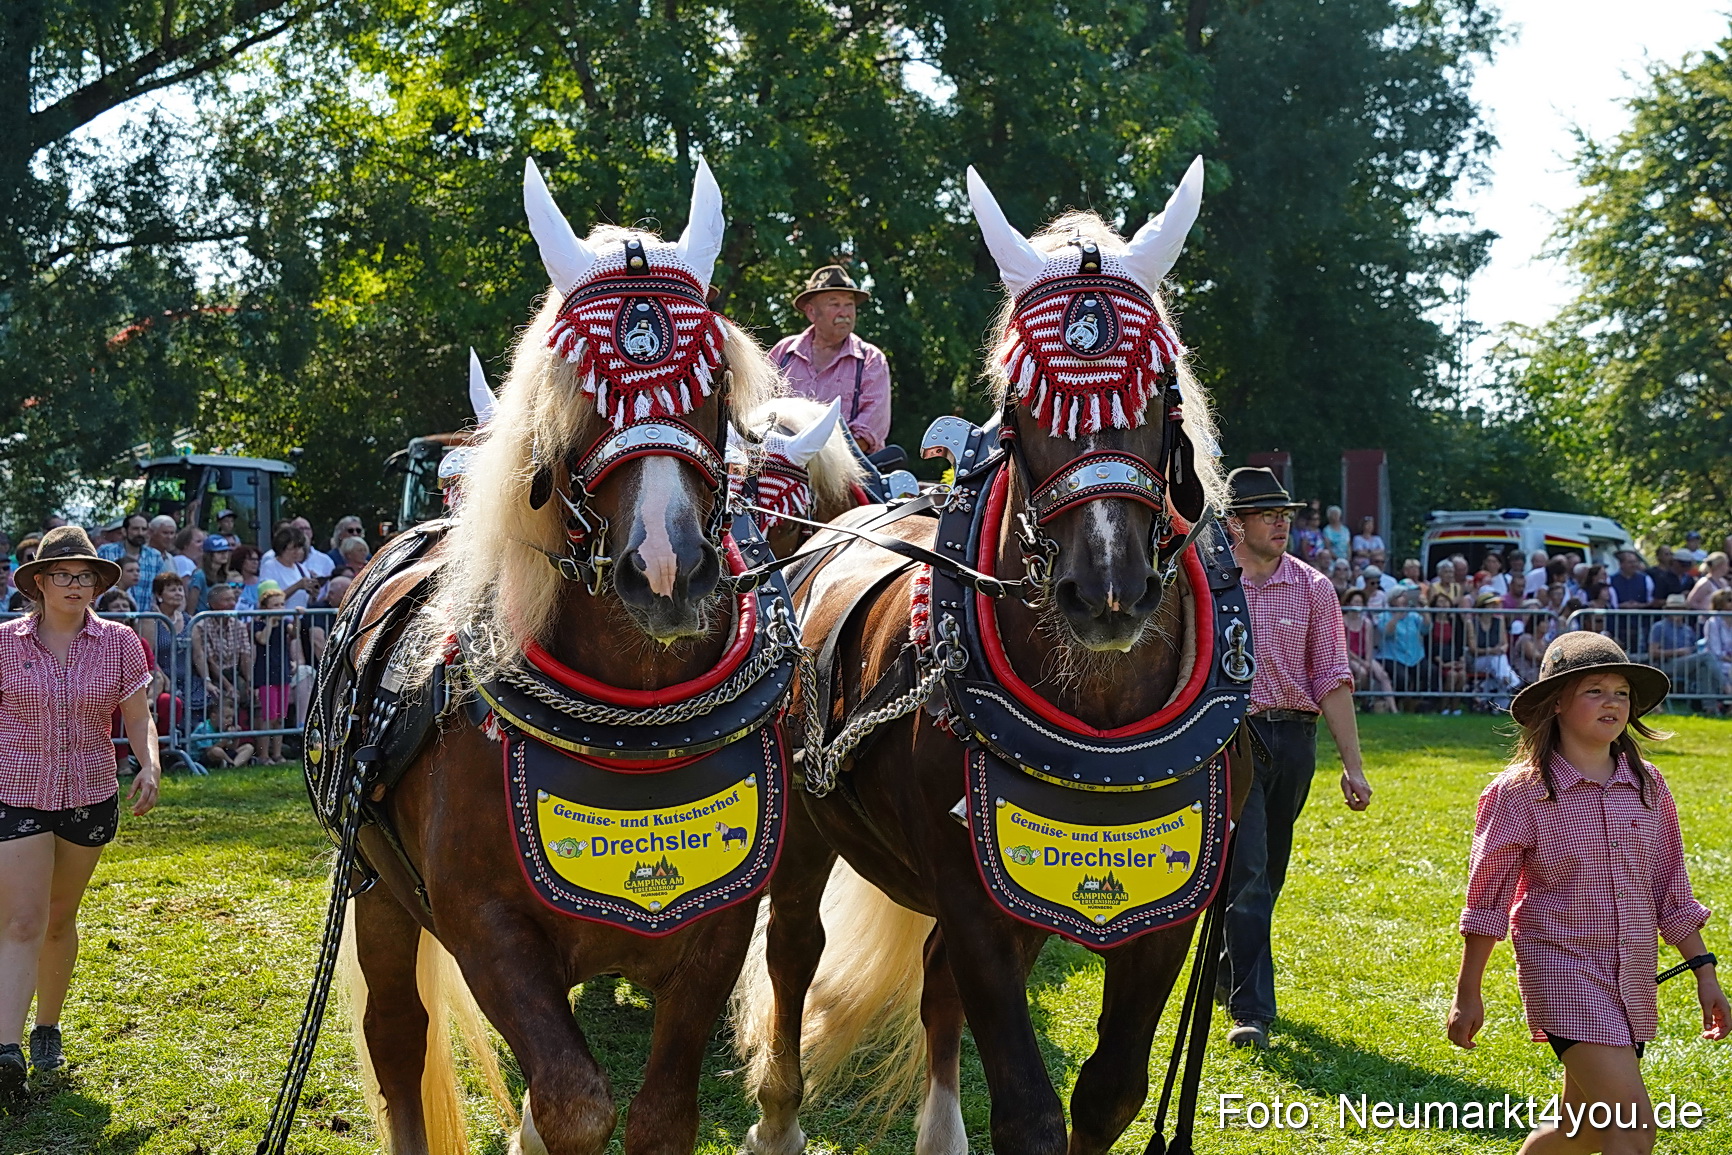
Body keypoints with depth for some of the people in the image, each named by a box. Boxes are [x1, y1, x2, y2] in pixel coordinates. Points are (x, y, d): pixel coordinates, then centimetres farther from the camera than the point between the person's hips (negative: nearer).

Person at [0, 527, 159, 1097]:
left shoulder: (118, 643, 0)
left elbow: (137, 716, 1)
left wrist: (150, 765, -16)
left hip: (90, 798, 2)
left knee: (59, 919, 15)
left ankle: (47, 1030, 30)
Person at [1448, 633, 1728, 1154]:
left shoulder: (1647, 785, 5)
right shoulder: (1520, 792, -9)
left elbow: (1671, 890, 13)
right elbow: (1487, 899, -4)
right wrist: (1467, 994, -2)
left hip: (1633, 981, 6)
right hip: (1562, 970, -6)